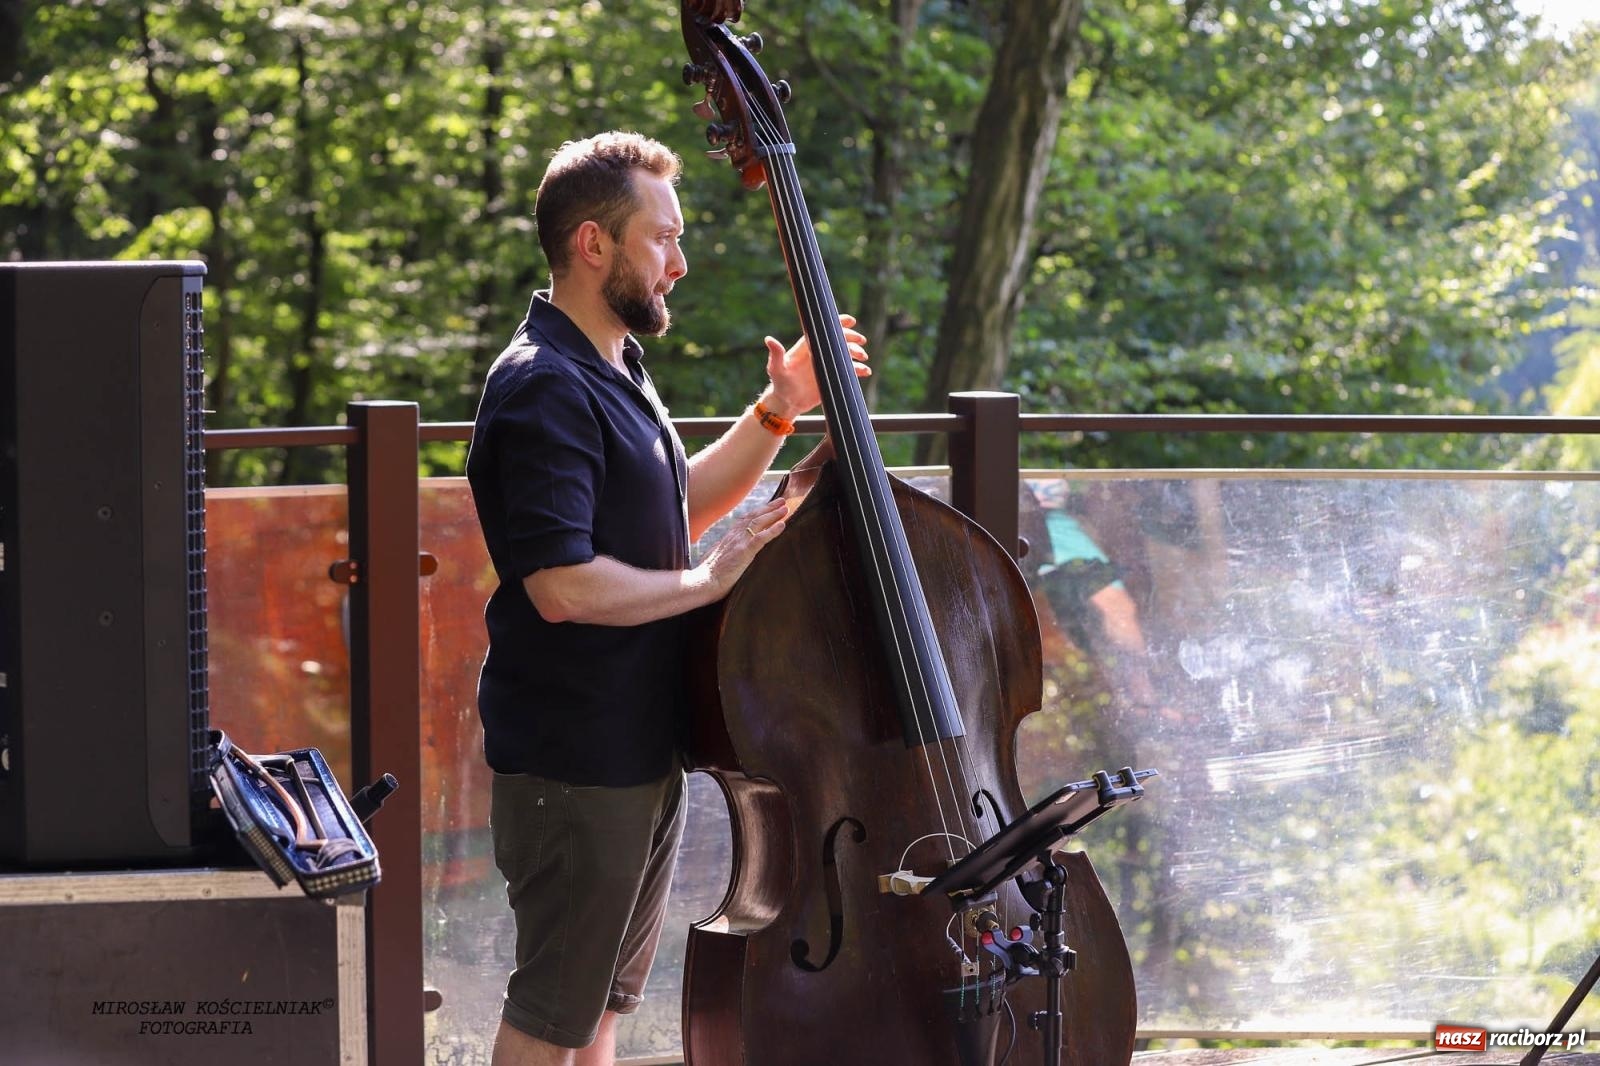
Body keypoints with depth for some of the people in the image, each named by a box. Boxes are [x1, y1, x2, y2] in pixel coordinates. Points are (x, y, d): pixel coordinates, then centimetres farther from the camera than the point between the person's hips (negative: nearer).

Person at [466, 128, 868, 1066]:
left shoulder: (613, 372, 14)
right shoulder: (546, 391, -20)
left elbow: (678, 508, 26)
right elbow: (563, 584, -29)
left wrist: (775, 416, 13)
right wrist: (706, 583, -19)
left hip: (641, 742, 10)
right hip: (574, 761, -10)